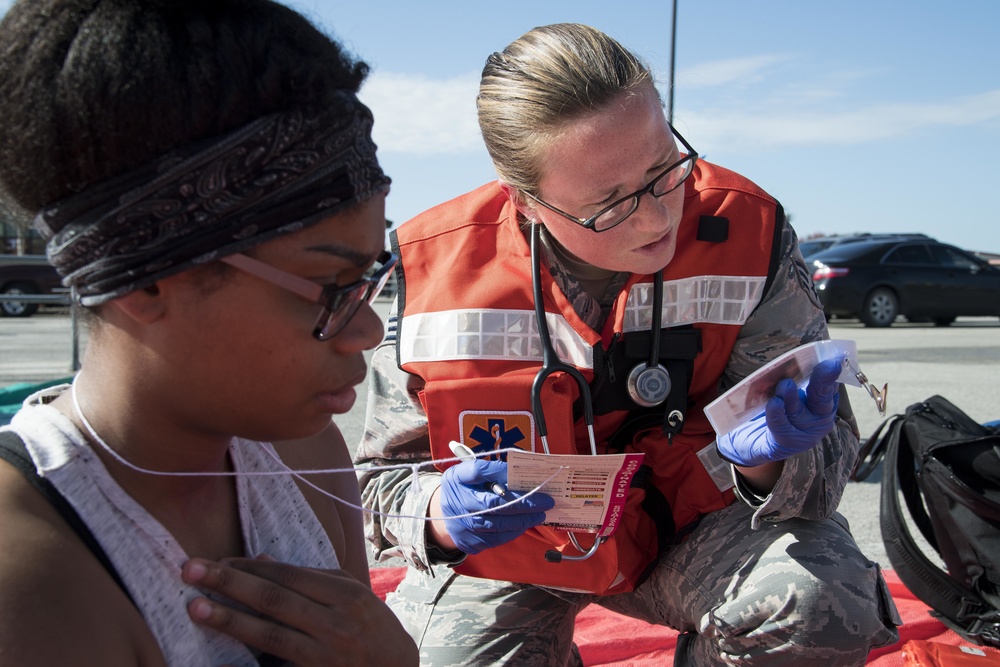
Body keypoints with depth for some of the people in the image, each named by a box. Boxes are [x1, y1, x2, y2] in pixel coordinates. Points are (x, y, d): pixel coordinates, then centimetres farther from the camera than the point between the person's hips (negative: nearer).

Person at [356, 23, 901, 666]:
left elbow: (827, 448, -13)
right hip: (507, 548, 1)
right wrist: (438, 518, -32)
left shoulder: (742, 232, -20)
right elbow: (389, 477, -8)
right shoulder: (434, 276, -21)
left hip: (689, 524, 0)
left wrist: (762, 458, -37)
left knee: (822, 603, -29)